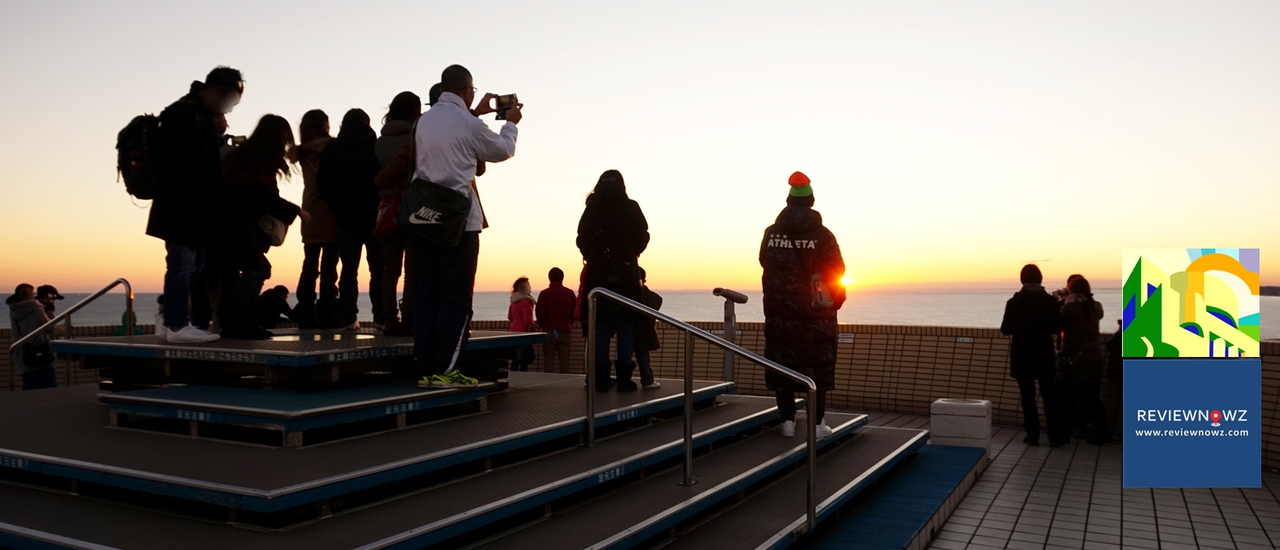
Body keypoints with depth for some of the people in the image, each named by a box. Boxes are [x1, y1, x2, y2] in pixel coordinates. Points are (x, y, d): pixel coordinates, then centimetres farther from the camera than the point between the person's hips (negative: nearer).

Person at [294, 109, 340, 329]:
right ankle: (326, 314, -7)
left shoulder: (303, 152, 9)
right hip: (328, 214, -6)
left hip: (310, 216, 6)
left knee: (310, 265, 10)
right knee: (328, 266, -5)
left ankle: (305, 315, 11)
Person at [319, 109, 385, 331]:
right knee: (378, 268, 2)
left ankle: (347, 317, 3)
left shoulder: (332, 151, 3)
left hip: (346, 218, 2)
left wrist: (339, 207, 11)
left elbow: (325, 187, 1)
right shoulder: (376, 147, -4)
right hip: (374, 216, -2)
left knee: (349, 269, 6)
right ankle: (381, 317, -2)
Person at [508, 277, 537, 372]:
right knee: (524, 361, -5)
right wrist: (534, 330, -6)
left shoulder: (514, 301, 9)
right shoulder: (526, 302, -16)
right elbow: (527, 321, -19)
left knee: (516, 359, 15)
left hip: (514, 332, 9)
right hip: (523, 332, -9)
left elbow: (510, 317, 19)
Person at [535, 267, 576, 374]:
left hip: (549, 332, -1)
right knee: (564, 362, 3)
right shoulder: (570, 293, 1)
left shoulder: (544, 293, -4)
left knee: (549, 362, 3)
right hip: (565, 331, 1)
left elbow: (539, 313, -4)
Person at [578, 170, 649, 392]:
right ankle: (623, 377, 0)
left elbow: (582, 240, 1)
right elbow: (642, 237, 1)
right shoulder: (631, 208, -1)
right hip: (626, 275, -1)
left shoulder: (592, 210, 1)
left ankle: (601, 377, 3)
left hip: (597, 274, 1)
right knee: (625, 326, 3)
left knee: (600, 326, 5)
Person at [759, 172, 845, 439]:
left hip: (779, 313, 3)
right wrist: (835, 299, 13)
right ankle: (816, 423, 7)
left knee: (782, 363, 9)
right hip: (815, 314, -2)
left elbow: (764, 263, 13)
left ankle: (787, 420, 11)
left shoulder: (771, 234, 0)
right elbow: (837, 271, -3)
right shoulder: (822, 235, -9)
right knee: (817, 366, 5)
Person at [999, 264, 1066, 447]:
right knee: (1050, 397, 8)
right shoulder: (1050, 301, -6)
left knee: (1028, 397, 6)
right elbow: (1058, 328, 0)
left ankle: (1033, 435, 7)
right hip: (1044, 357, 1)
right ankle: (1055, 436, 9)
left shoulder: (1014, 302, -9)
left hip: (1022, 357, -1)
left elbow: (1006, 330, -6)